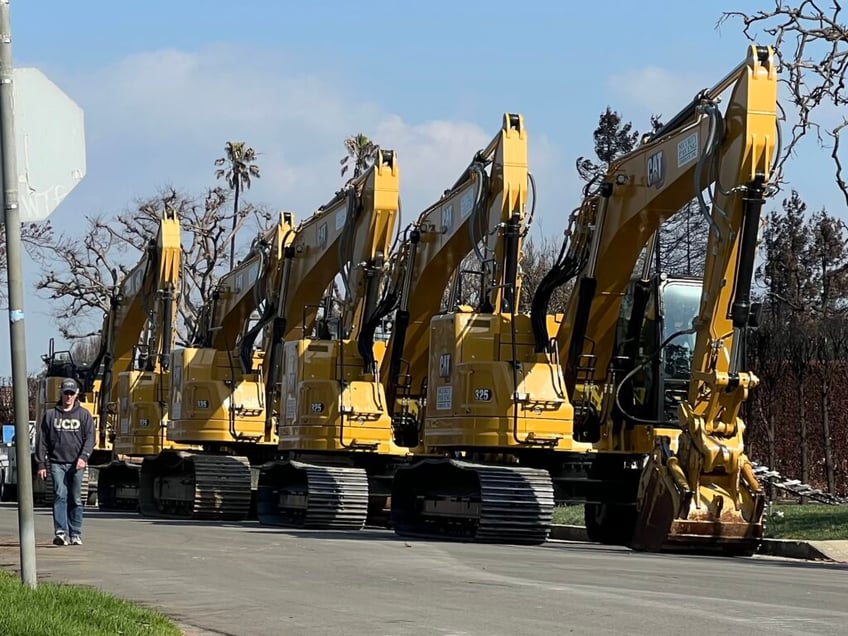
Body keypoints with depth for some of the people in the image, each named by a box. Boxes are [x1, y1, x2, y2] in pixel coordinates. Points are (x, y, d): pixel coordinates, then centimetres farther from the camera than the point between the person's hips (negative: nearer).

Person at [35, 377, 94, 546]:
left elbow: (90, 438, 2)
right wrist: (41, 464, 4)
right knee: (60, 496, -13)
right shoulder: (50, 415, 10)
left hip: (76, 464, 0)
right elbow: (42, 441, 10)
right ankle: (61, 533, -18)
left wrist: (83, 457, -14)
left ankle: (75, 534, 11)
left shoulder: (83, 415, 9)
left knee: (75, 499, 5)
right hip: (57, 463, 0)